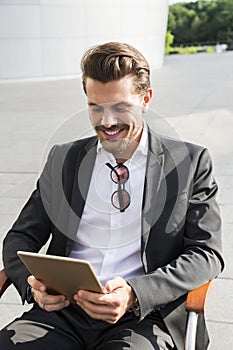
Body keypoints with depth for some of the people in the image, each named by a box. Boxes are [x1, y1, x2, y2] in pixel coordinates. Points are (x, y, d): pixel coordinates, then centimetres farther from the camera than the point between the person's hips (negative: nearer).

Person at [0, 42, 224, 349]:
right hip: (63, 309, 3)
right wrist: (34, 284, -9)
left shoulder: (190, 162, 5)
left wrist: (135, 293, -16)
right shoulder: (63, 160, 13)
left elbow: (207, 254, 0)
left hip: (145, 316, -2)